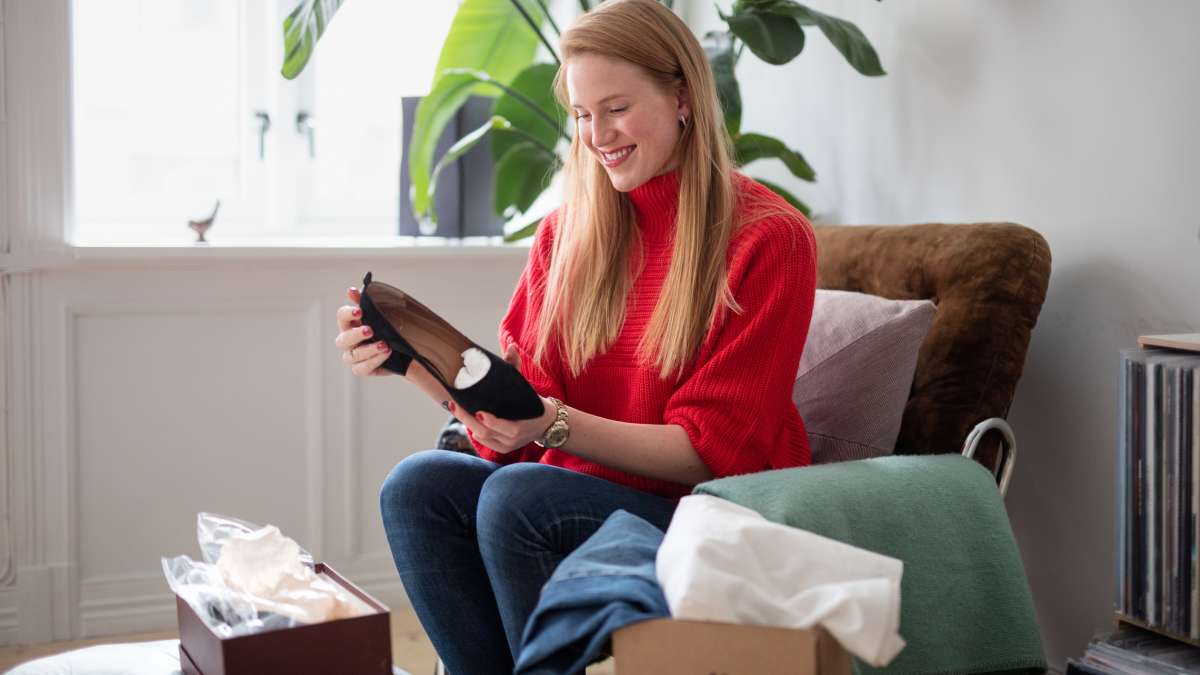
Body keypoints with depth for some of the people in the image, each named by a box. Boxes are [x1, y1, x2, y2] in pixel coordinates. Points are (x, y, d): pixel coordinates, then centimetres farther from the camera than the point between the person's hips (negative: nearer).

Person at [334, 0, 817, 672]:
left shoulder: (769, 238, -9)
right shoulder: (569, 228, 8)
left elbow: (710, 451, -11)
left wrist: (556, 425, -23)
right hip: (578, 492, 5)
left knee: (515, 496, -28)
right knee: (417, 485, -19)